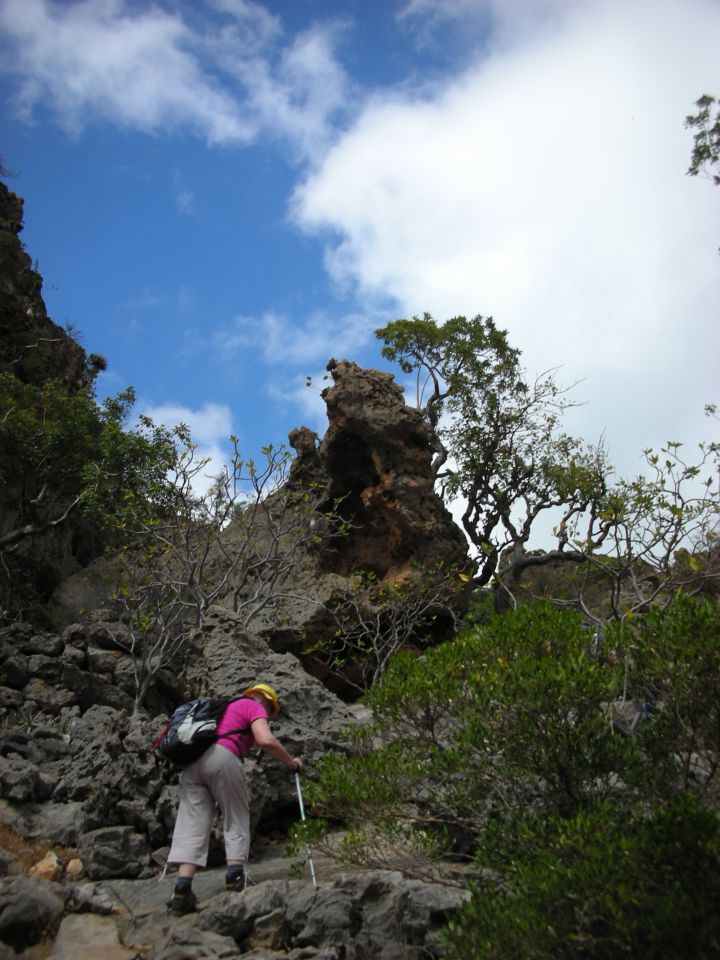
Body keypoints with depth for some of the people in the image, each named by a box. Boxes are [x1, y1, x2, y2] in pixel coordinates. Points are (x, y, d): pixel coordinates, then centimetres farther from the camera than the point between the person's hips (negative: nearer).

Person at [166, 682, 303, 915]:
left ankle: (183, 887, -14)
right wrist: (291, 762, 7)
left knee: (192, 824, -1)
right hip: (222, 757, -6)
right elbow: (266, 740, -5)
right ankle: (235, 874, -8)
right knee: (236, 818, 8)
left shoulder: (226, 708, 35)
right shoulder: (255, 706, 13)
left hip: (191, 761, 6)